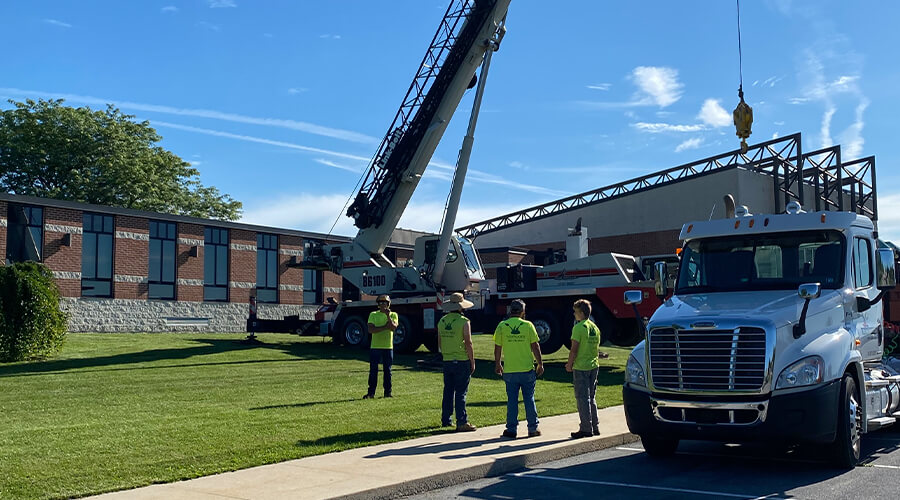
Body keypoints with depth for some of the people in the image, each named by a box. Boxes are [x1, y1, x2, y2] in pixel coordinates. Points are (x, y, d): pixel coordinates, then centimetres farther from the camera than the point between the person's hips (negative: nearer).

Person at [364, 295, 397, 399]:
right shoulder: (373, 314, 5)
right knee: (373, 371, -1)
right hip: (375, 346, 0)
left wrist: (388, 316, -20)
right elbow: (370, 330, -9)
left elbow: (394, 327, -12)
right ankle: (371, 392, 3)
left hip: (388, 347, 0)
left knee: (387, 370, 5)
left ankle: (387, 392, 12)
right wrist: (385, 327, -15)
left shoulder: (393, 315, 7)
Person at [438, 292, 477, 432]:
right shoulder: (464, 322, -11)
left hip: (447, 361, 5)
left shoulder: (442, 321, 7)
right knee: (461, 393, -4)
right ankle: (462, 422, -4)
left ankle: (445, 420, 21)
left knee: (448, 391, 15)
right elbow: (468, 344, -12)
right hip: (462, 361, -5)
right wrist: (472, 362, -4)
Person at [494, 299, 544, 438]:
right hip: (527, 369, 0)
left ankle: (511, 429, 9)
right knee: (529, 399, 9)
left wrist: (497, 364, 16)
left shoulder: (501, 326, -2)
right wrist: (540, 364, 7)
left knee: (512, 400, 7)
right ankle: (533, 428, 13)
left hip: (509, 371, 1)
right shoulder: (528, 325, -4)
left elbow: (497, 348, 2)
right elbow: (535, 346, -3)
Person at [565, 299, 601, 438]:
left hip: (581, 367, -8)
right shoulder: (595, 328, 10)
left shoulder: (579, 327, -14)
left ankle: (586, 428, -1)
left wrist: (569, 364, -6)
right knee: (591, 398, 15)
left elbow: (574, 349, -16)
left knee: (582, 399, -2)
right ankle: (595, 427, 18)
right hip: (594, 366, 8)